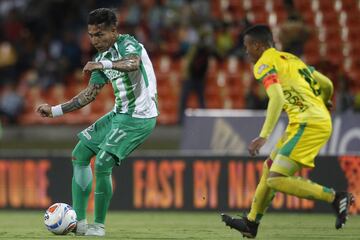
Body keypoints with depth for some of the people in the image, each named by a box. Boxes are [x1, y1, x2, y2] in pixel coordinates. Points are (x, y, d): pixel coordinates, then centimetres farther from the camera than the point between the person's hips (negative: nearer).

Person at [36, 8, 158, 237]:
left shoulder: (128, 44, -14)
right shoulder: (102, 57, 12)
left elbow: (133, 63, -38)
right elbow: (91, 93, 18)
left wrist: (104, 64, -54)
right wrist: (55, 110, 14)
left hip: (139, 116, -10)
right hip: (120, 114, 10)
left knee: (103, 163, -17)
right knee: (80, 154, 9)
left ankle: (99, 225, -2)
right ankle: (79, 221, 11)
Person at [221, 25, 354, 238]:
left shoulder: (265, 63, -3)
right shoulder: (290, 59, 22)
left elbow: (277, 98, -20)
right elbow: (327, 85, 25)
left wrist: (264, 136, -25)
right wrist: (321, 105, 47)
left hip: (307, 124, -10)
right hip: (322, 120, 10)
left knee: (275, 180, -13)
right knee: (270, 167, 20)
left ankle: (336, 198, -15)